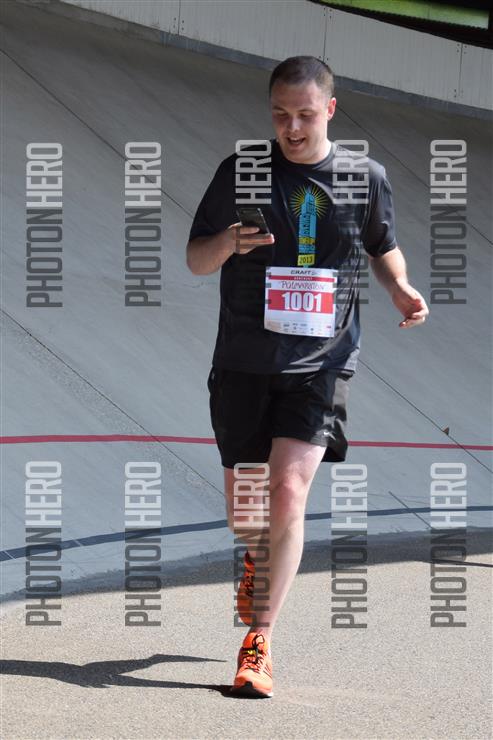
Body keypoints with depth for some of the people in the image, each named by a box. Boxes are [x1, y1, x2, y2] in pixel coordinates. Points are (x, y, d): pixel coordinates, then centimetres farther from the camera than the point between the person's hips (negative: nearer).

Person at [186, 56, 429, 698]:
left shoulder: (365, 176, 3)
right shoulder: (241, 170, -1)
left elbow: (382, 246, 21)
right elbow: (195, 260, 3)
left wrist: (401, 288, 0)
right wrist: (227, 244, -20)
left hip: (323, 361, -1)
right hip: (244, 361, 1)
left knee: (288, 494, -16)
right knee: (243, 511, 8)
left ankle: (258, 641, -5)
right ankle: (260, 559, 46)